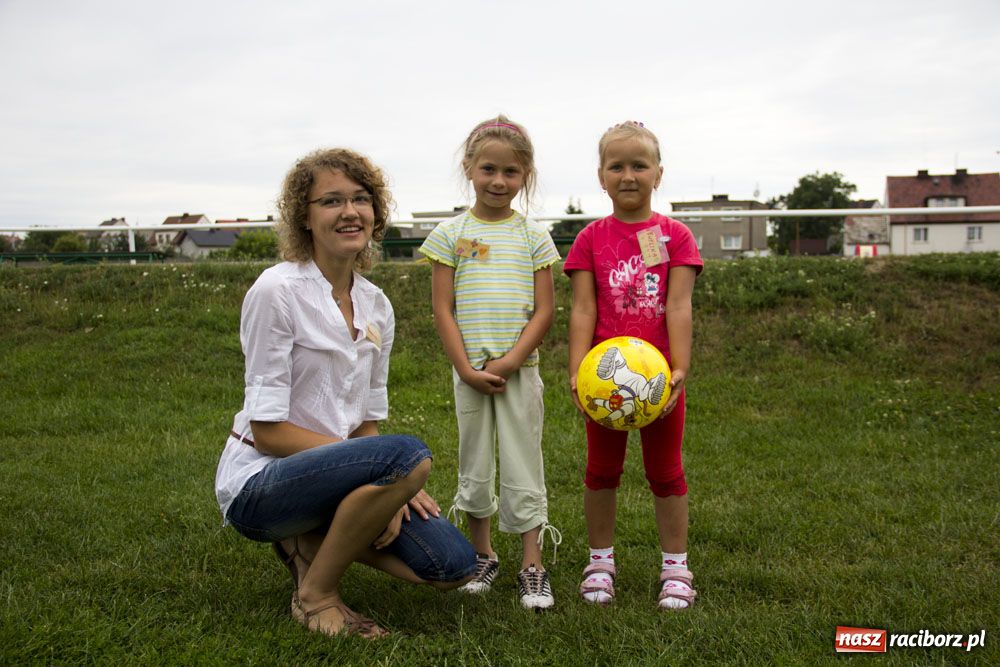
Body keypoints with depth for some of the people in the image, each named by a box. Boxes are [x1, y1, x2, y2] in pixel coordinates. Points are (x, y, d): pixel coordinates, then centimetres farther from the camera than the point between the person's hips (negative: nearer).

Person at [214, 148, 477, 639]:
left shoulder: (376, 307, 6)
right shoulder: (277, 291, -15)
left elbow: (366, 423, 11)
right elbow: (267, 430, -17)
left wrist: (395, 485, -10)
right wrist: (396, 467, -21)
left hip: (334, 474, 7)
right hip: (259, 485, -6)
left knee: (454, 566, -8)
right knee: (408, 455, -32)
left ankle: (312, 543, 10)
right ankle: (315, 593, -10)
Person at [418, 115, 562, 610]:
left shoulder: (533, 236, 3)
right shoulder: (450, 233, 2)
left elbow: (544, 310, -1)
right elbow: (443, 309, -1)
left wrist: (509, 362, -12)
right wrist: (467, 369, -9)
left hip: (520, 369, 0)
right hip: (469, 369, 1)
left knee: (523, 467, 4)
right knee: (474, 466, 10)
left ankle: (532, 565, 12)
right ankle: (482, 555, 26)